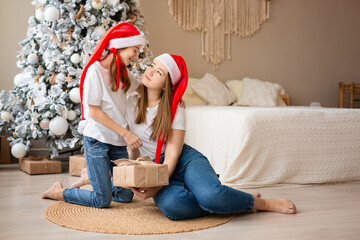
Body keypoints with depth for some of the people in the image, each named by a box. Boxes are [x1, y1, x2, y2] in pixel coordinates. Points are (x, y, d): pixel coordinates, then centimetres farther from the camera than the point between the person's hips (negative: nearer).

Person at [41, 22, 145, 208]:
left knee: (125, 196, 6)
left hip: (118, 142, 7)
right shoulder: (95, 69, -11)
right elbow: (94, 111, -14)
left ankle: (93, 175, 32)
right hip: (97, 140, -7)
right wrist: (125, 133, -18)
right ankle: (58, 191, 15)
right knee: (102, 201, -7)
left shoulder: (123, 72, 11)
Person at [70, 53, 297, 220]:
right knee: (171, 205, -37)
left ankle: (260, 202, -9)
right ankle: (222, 203, -12)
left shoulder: (175, 111, -9)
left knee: (210, 195, -37)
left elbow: (172, 155, -15)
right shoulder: (132, 103, 2)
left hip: (184, 160, -2)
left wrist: (155, 188, -26)